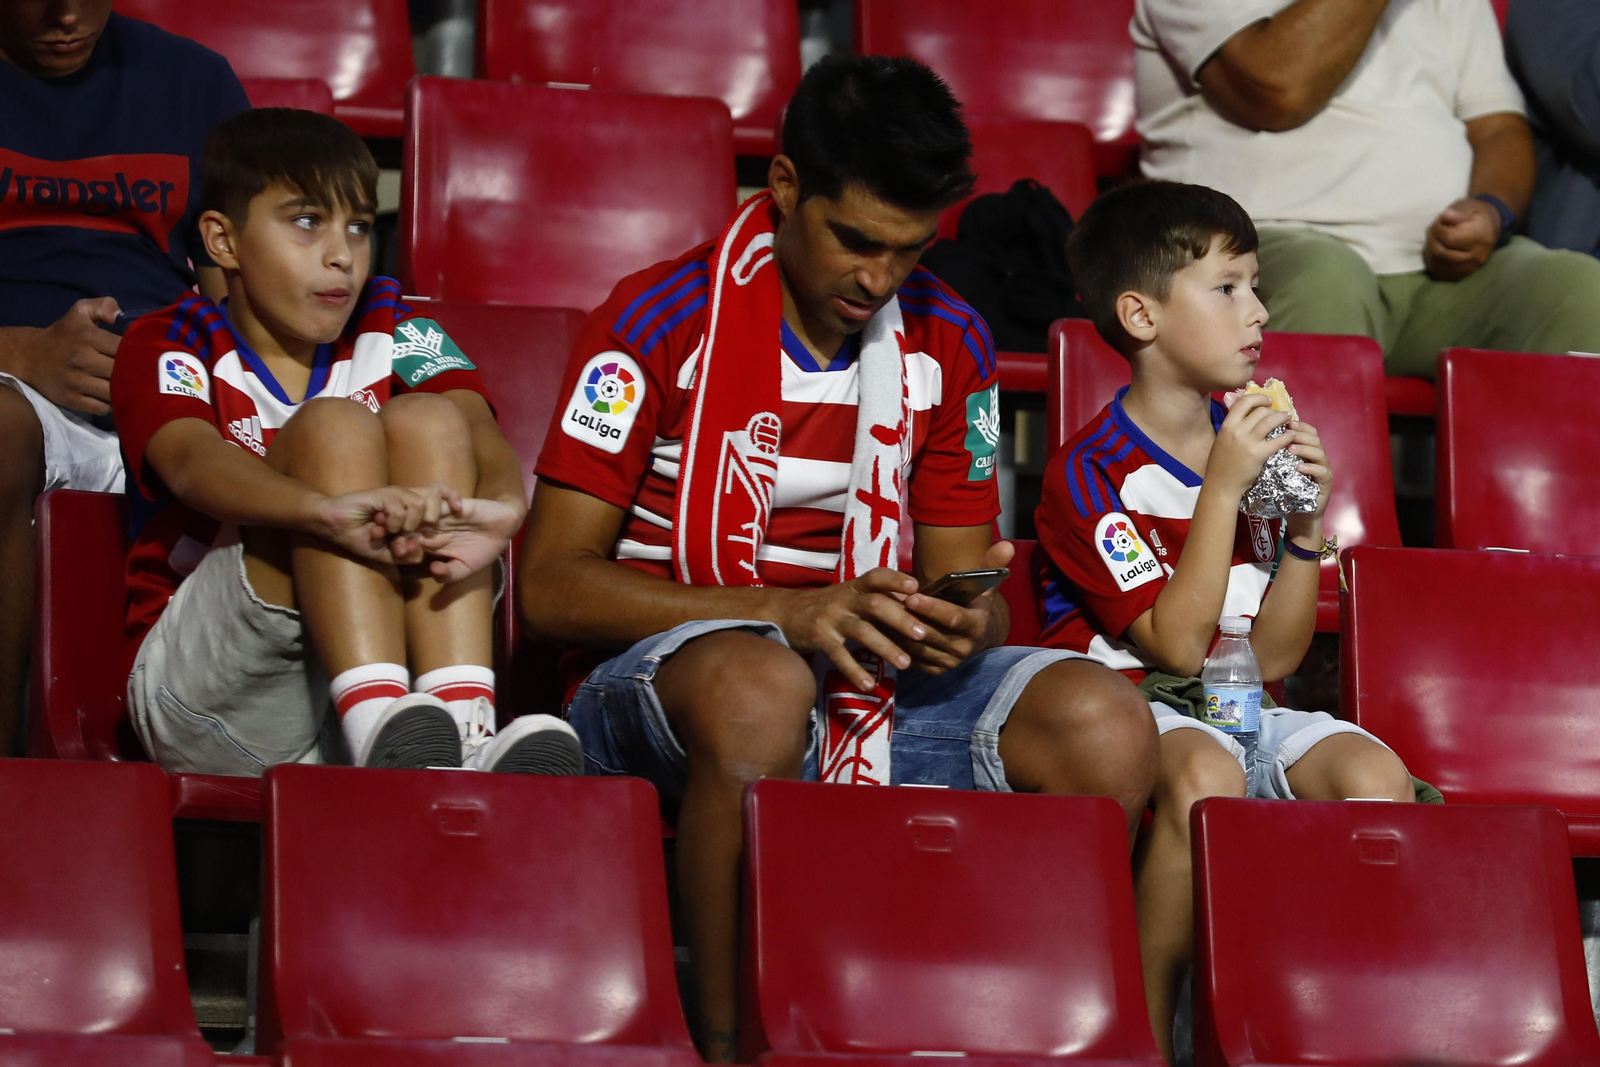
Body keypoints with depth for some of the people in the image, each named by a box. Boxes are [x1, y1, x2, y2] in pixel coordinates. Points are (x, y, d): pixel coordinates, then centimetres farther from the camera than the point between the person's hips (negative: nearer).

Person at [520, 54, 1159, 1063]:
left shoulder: (947, 343, 9)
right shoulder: (664, 319, -7)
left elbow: (964, 580, 15)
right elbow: (552, 584, -10)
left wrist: (963, 625, -12)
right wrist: (791, 613, -21)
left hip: (871, 687, 5)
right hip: (657, 686, -5)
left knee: (1105, 728, -20)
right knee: (759, 687, -41)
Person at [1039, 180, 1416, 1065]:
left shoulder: (1247, 445, 10)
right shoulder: (1091, 470, -8)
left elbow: (1272, 658, 10)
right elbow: (1176, 643, -18)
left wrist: (1307, 526, -4)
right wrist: (1221, 489, -19)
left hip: (1236, 712, 6)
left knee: (1376, 774, -22)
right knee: (1205, 773, -38)